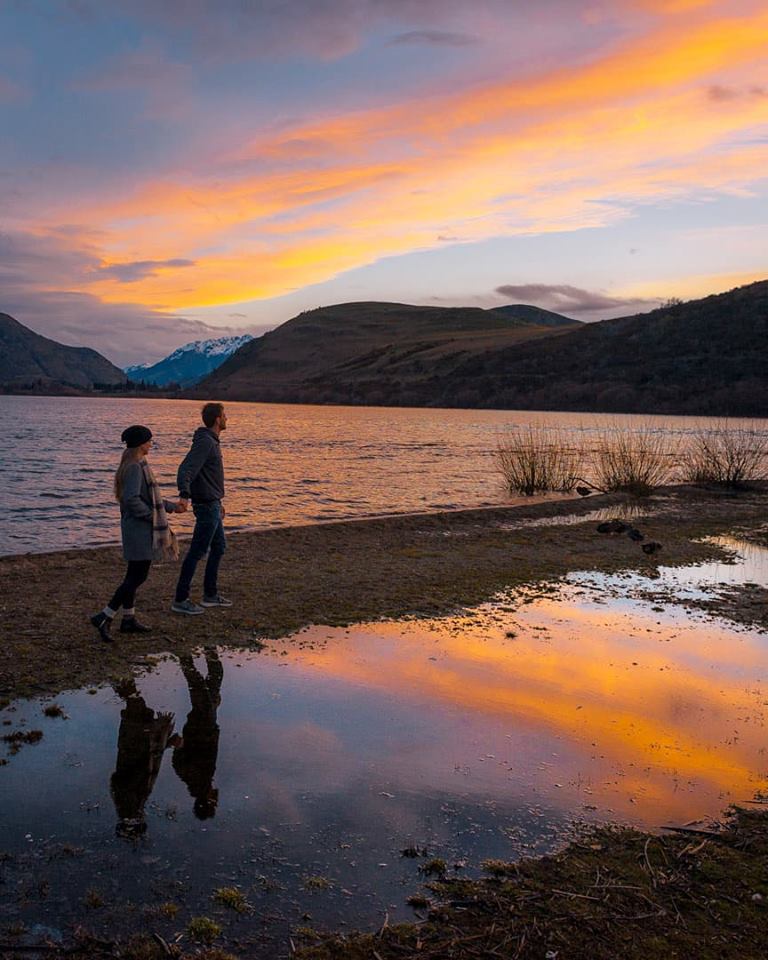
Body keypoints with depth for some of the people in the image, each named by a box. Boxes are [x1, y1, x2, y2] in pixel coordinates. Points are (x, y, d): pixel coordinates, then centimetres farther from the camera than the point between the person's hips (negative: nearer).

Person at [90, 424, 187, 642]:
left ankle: (128, 619, 23)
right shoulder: (135, 467, -18)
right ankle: (104, 617, -6)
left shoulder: (133, 465, 13)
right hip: (140, 529, -10)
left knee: (134, 575, 15)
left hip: (136, 528, 10)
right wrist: (152, 515, -16)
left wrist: (172, 506, 20)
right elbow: (131, 499, -28)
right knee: (138, 576, -7)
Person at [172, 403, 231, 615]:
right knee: (197, 552, -5)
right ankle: (180, 600, 2)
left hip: (212, 505, 10)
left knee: (219, 547, 17)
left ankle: (210, 594, 26)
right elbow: (186, 469, -32)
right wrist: (184, 494, -48)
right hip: (207, 505, -10)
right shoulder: (205, 442, -19)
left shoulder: (212, 441, 13)